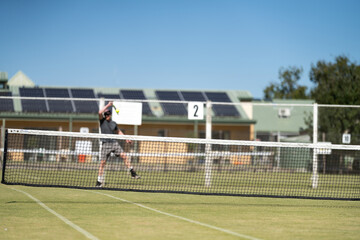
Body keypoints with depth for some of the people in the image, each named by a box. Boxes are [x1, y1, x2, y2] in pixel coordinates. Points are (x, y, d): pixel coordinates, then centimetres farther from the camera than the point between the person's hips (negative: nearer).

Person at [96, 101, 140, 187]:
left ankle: (132, 173, -10)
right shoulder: (102, 121, 2)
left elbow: (119, 132, 28)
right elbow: (100, 112, -17)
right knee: (102, 162, -4)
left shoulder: (113, 123, 12)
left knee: (124, 155, -15)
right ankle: (99, 181, 3)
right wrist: (108, 105, -12)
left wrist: (126, 138, 17)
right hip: (105, 144, -3)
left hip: (114, 143, 3)